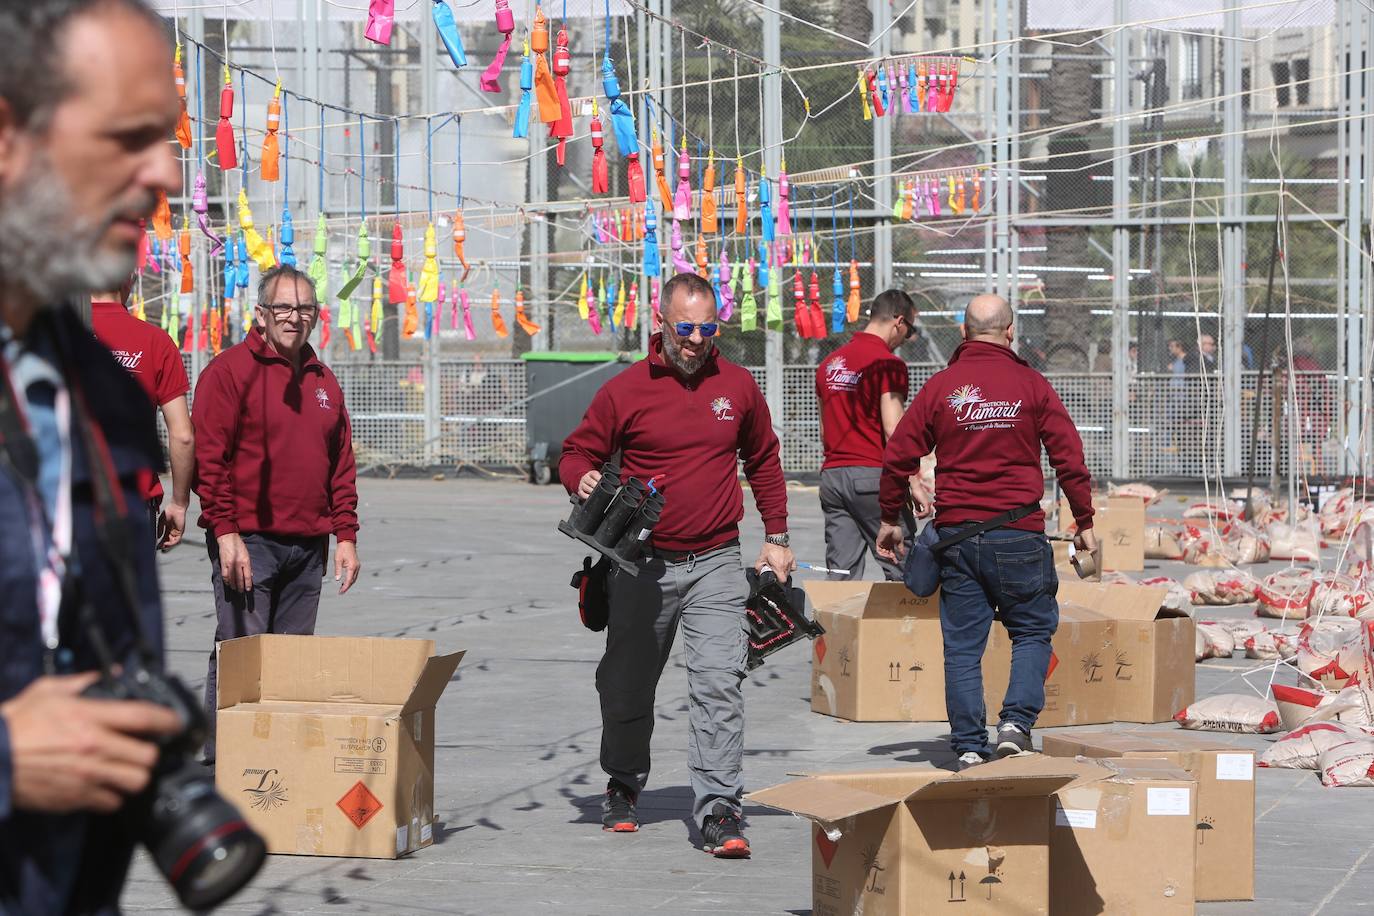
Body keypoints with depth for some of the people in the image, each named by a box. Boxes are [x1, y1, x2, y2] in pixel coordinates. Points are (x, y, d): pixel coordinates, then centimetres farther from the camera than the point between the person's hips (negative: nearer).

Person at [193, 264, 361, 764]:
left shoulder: (323, 381, 16)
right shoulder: (230, 370, -4)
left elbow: (341, 465, 19)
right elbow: (209, 458, -9)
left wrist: (345, 536, 11)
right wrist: (225, 533, -15)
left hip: (308, 545, 6)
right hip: (248, 540, -6)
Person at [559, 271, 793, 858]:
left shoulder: (738, 386, 5)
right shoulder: (625, 390, -3)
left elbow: (763, 461, 18)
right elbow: (577, 452, 5)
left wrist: (776, 536, 16)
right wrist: (583, 480, -18)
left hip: (716, 564, 0)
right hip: (643, 564, 0)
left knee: (718, 683, -14)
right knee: (627, 685, 11)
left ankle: (718, 810, -16)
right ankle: (623, 789, 34)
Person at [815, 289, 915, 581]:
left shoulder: (829, 364, 15)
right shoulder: (887, 364, -9)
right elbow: (893, 431, -15)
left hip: (831, 473, 7)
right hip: (873, 473, -7)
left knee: (840, 574, 5)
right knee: (902, 571, -3)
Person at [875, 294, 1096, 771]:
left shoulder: (941, 386, 3)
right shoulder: (1031, 385, 0)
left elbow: (898, 456, 4)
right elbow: (1070, 457, 0)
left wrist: (890, 518, 16)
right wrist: (1085, 522, 10)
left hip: (955, 534, 2)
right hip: (1018, 534, -2)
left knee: (962, 645, 7)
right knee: (1033, 631, 12)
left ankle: (969, 746, 5)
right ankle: (1016, 722, -6)